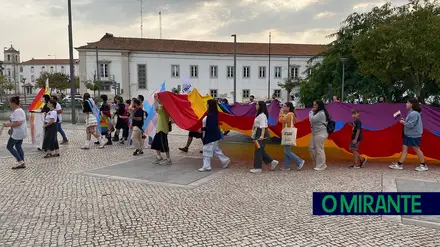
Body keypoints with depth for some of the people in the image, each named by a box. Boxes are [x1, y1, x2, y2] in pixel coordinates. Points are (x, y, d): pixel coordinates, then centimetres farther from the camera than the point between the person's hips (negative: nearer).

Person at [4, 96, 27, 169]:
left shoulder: (17, 111, -20)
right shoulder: (20, 110, 14)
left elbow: (18, 123, -28)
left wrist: (8, 125, -16)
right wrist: (9, 123, 15)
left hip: (17, 133, -10)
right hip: (20, 133, 10)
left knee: (9, 146, 1)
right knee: (18, 147, 15)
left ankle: (20, 161, 0)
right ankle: (22, 163, 17)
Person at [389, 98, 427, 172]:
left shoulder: (414, 114, -20)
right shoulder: (411, 113, 12)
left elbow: (410, 125, -24)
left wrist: (403, 122, -10)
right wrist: (404, 121, 4)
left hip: (414, 135, -10)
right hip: (408, 135, 10)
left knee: (417, 149, 1)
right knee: (404, 148, 7)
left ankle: (423, 166, 15)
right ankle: (399, 164, 9)